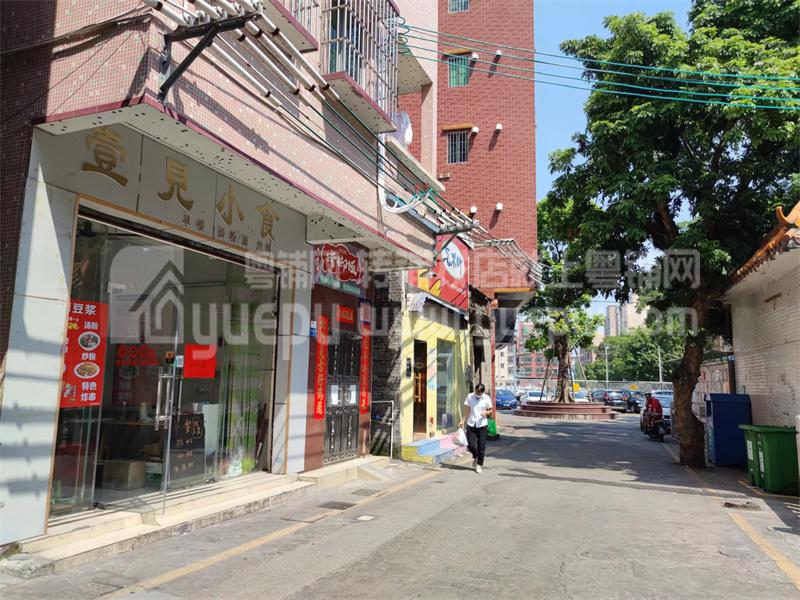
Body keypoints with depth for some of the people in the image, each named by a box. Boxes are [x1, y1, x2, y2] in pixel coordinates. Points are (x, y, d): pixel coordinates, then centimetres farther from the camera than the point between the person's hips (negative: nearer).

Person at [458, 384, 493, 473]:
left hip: (482, 425, -1)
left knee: (481, 446, 2)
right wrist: (463, 421, 1)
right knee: (470, 445, -4)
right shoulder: (469, 396, 0)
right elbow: (468, 410, 7)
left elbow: (490, 411, 5)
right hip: (471, 424, 1)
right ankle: (475, 457, 29)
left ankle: (479, 465, 19)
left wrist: (486, 412, -17)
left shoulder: (486, 398, -3)